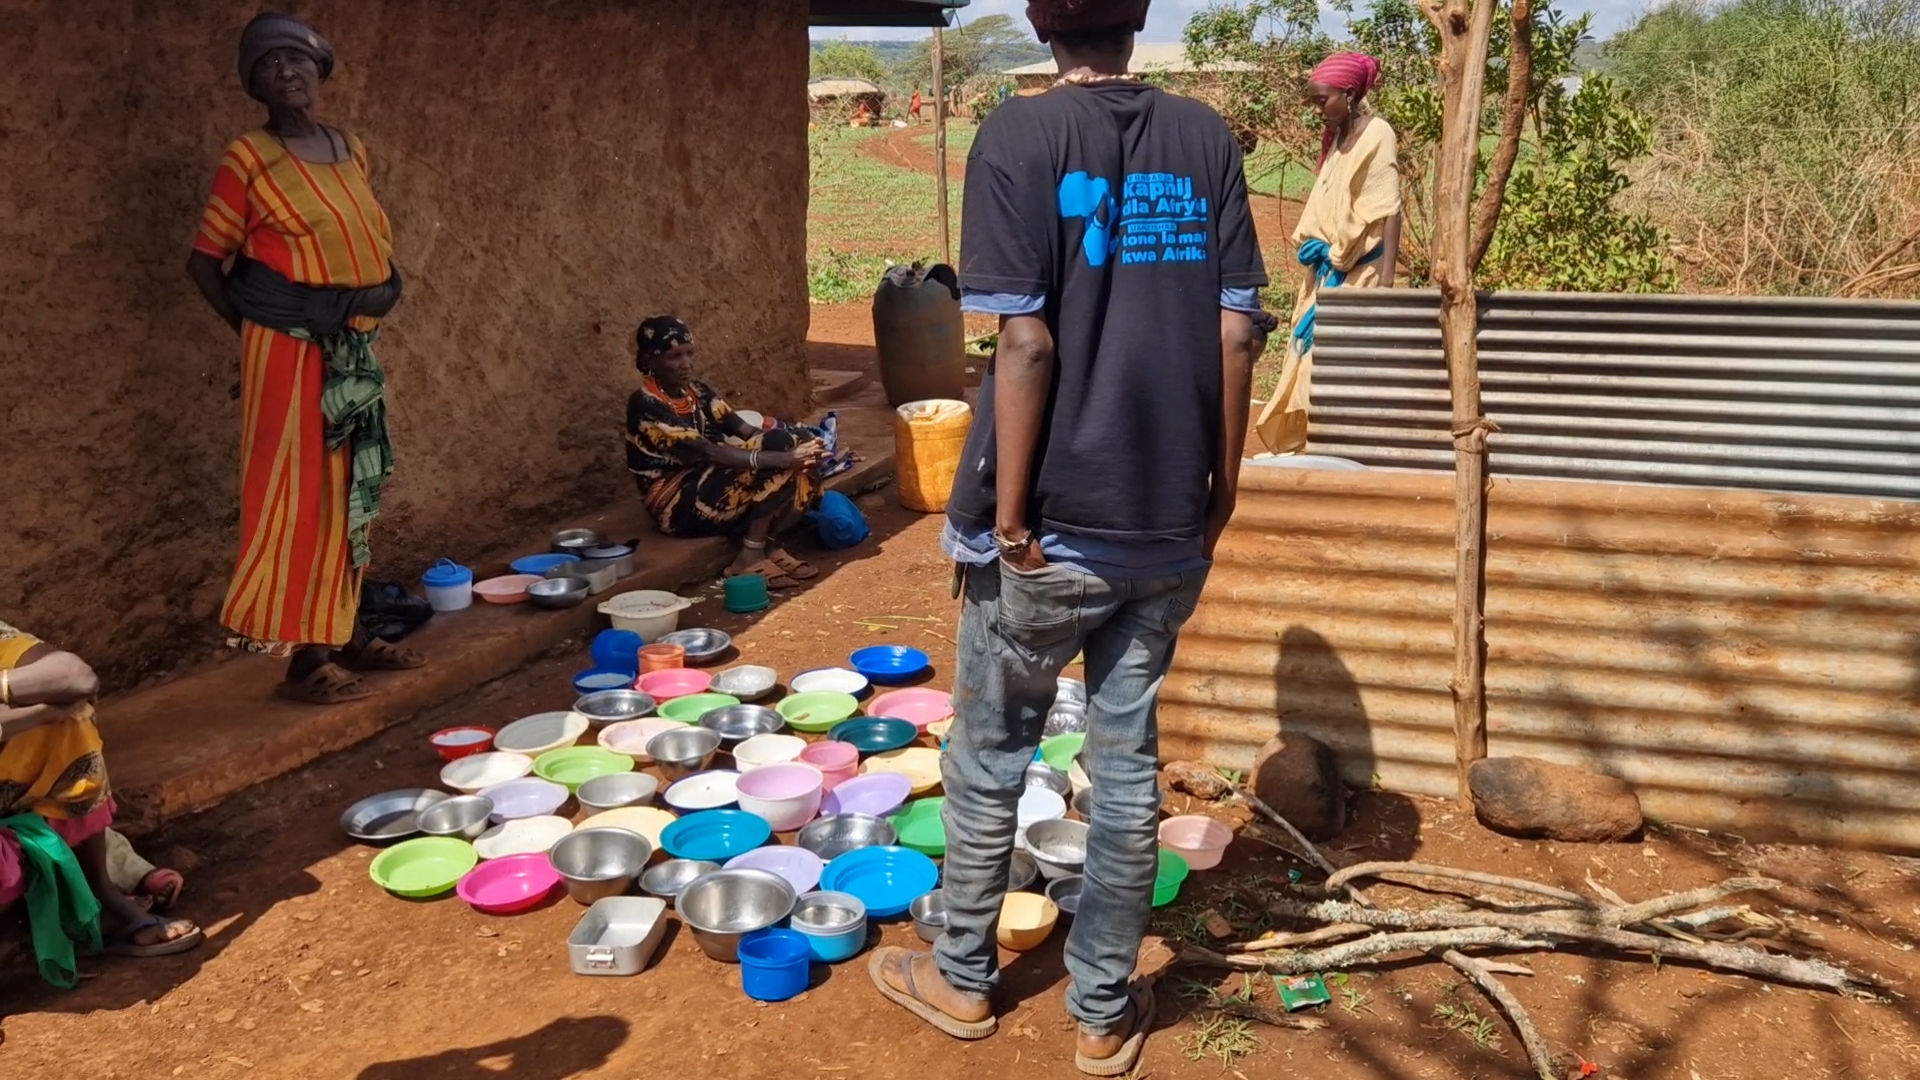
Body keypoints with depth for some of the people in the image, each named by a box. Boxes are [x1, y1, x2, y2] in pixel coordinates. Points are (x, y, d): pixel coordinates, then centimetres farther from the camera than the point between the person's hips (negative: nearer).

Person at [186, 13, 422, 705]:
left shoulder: (351, 151, 10)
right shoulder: (249, 159, -8)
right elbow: (205, 261, -5)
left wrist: (383, 290, 9)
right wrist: (256, 330, -2)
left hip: (353, 351, 7)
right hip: (290, 353, -7)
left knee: (349, 493, 12)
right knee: (297, 495, -5)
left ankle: (346, 634, 23)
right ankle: (306, 659, 0)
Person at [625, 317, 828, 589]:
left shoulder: (696, 391, 8)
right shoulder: (646, 406, -17)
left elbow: (746, 431, 1)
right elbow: (707, 452, -27)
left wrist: (793, 450, -19)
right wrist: (781, 457, -35)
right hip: (678, 505, -8)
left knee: (796, 441, -11)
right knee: (779, 445, -24)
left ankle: (764, 543, -8)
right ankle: (751, 555, -19)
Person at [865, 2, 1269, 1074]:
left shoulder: (1019, 137, -10)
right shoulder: (1208, 139, 3)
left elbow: (1027, 342, -16)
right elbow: (1235, 333, 0)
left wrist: (1008, 513, -10)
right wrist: (1222, 485, 9)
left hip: (1051, 525, -4)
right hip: (1171, 524, 4)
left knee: (989, 757, 14)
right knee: (1128, 759, 14)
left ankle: (962, 978, 33)